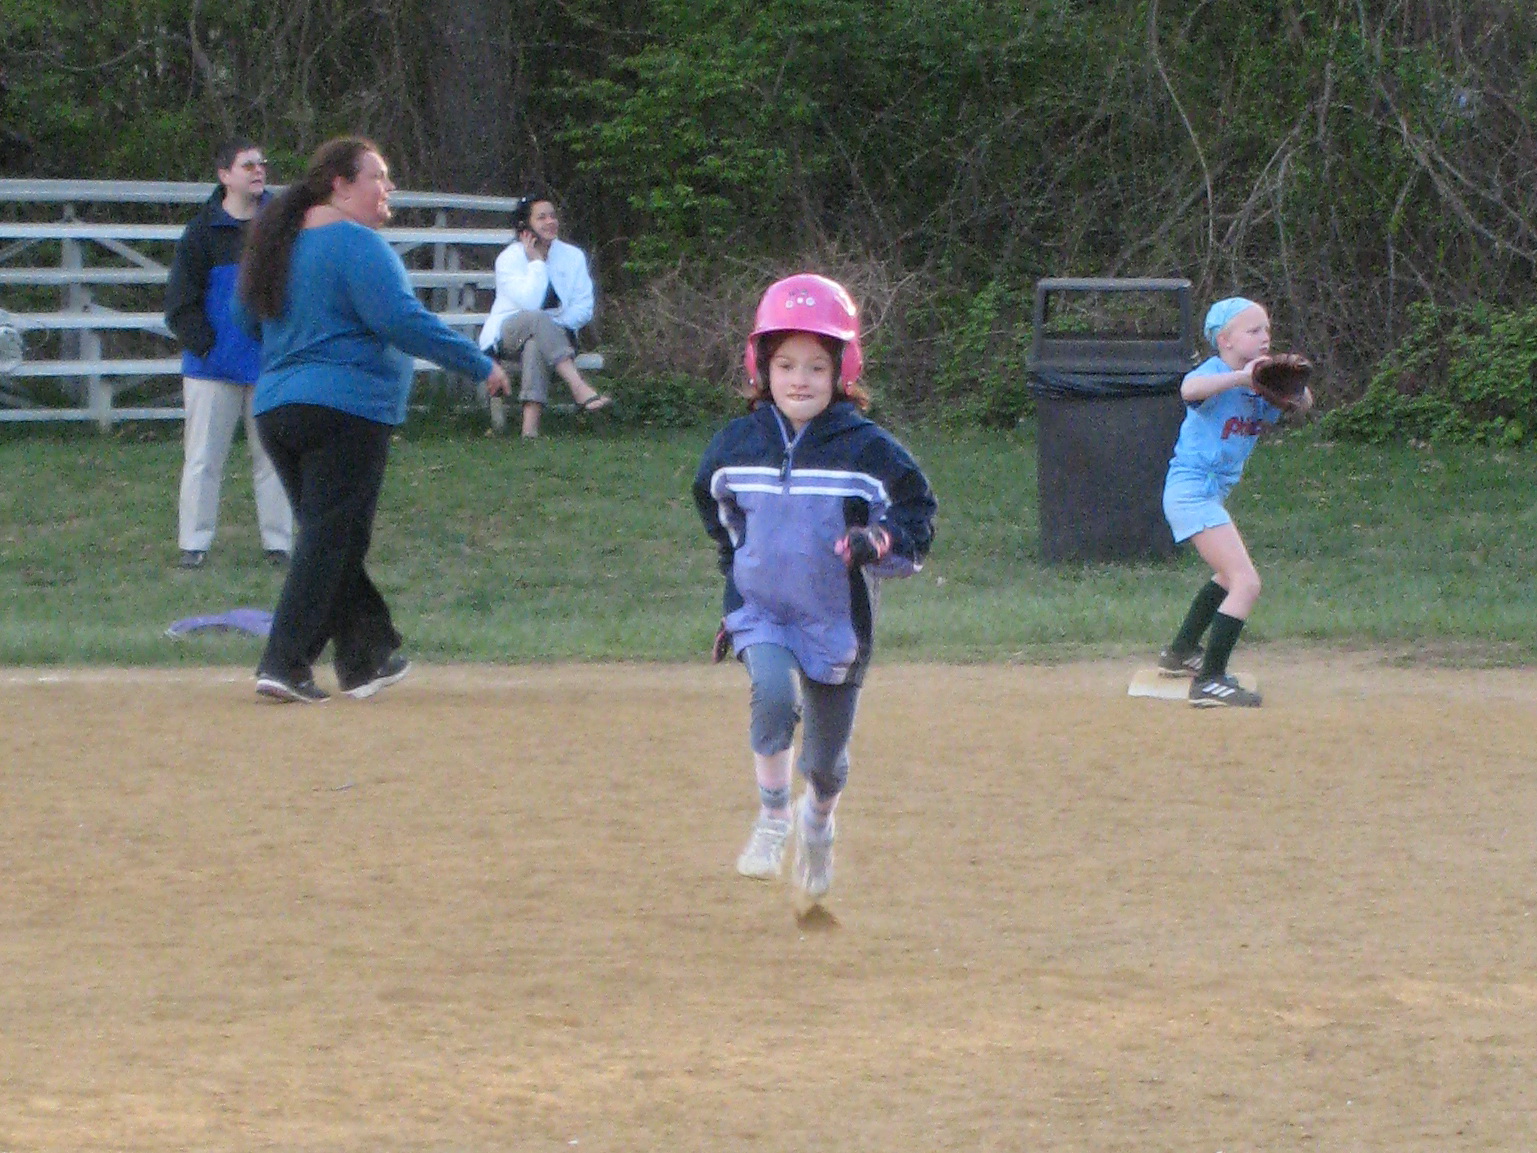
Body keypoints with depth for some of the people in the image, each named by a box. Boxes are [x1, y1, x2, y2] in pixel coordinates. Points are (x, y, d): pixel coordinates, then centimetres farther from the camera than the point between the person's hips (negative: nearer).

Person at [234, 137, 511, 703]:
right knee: (331, 539, -6)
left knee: (331, 539, 16)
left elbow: (245, 311, 27)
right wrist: (480, 364, -15)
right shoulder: (355, 244, -12)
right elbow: (402, 320, -20)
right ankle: (285, 663, -12)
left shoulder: (281, 242, 15)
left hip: (275, 407, 9)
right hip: (346, 408, -9)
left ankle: (367, 657, 22)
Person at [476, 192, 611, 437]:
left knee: (536, 345, -37)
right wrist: (536, 262, -13)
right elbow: (530, 302, -21)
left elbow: (584, 309, 4)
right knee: (535, 319, -38)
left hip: (556, 333, 2)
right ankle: (580, 389, -52)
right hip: (507, 332, -2)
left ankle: (530, 426, -50)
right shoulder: (509, 258, -6)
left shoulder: (572, 256, 7)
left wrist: (555, 322, -13)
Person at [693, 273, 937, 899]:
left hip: (836, 619, 0)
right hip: (760, 612, 0)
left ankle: (818, 822, 46)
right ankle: (772, 821, -11)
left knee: (827, 758, 10)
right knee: (773, 693, -30)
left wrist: (881, 540, -24)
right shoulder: (735, 445, -2)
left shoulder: (866, 448, -10)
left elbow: (917, 515, -3)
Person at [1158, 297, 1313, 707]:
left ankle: (1181, 653, 47)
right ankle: (1209, 682, -22)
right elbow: (1190, 389, -38)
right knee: (1247, 584, -19)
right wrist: (1242, 376, -44)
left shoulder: (1261, 382, 10)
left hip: (1210, 494, 11)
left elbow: (1302, 405, 3)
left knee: (1230, 575, 32)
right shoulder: (1216, 373, -16)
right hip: (1191, 489, -11)